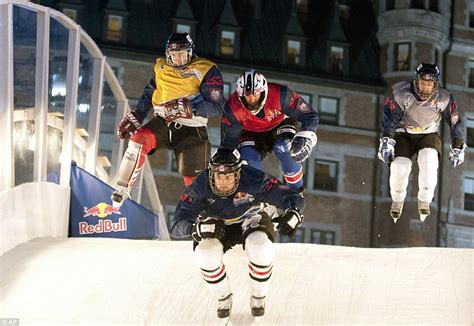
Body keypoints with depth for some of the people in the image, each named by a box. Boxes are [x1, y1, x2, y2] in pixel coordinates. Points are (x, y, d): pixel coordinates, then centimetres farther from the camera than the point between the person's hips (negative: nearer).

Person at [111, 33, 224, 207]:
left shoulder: (206, 70, -8)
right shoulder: (161, 67, 9)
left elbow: (215, 106, -14)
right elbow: (148, 95, 22)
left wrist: (190, 108, -26)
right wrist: (135, 117, 13)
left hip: (191, 130, -3)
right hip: (163, 122, 3)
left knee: (193, 181, -6)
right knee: (139, 139, -27)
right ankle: (122, 188, -23)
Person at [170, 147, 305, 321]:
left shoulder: (254, 180, -33)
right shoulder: (200, 187, -31)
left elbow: (294, 199, -28)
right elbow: (177, 227, -36)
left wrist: (293, 215, -52)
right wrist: (198, 228, -59)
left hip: (251, 218, -1)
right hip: (216, 225, 1)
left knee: (261, 248, -33)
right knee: (205, 253, -29)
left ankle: (258, 297, -2)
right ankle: (223, 298, 3)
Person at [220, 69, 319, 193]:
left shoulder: (279, 95, -33)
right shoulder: (232, 108, -28)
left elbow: (311, 116, -27)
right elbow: (228, 141, -16)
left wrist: (305, 139, -44)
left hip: (280, 126, -1)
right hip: (251, 135, 1)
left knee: (283, 148, -34)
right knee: (248, 159, -30)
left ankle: (297, 191, -16)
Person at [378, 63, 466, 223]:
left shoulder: (444, 98, -12)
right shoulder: (401, 93, -18)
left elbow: (455, 121, -3)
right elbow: (389, 116, -16)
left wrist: (457, 147, -2)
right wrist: (386, 140, -26)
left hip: (429, 135, 1)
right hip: (403, 135, -1)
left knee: (429, 159, -31)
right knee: (400, 166, -23)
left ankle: (424, 202, -11)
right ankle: (397, 201, 9)